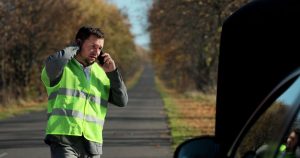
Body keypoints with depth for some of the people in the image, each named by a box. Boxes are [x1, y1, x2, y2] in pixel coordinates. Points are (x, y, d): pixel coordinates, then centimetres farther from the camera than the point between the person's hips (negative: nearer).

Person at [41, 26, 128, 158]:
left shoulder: (101, 73, 16)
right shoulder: (62, 68, -1)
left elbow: (122, 101, 11)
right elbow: (53, 63, -26)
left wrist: (112, 72, -1)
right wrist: (75, 48, -8)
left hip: (92, 144, 6)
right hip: (63, 141, -6)